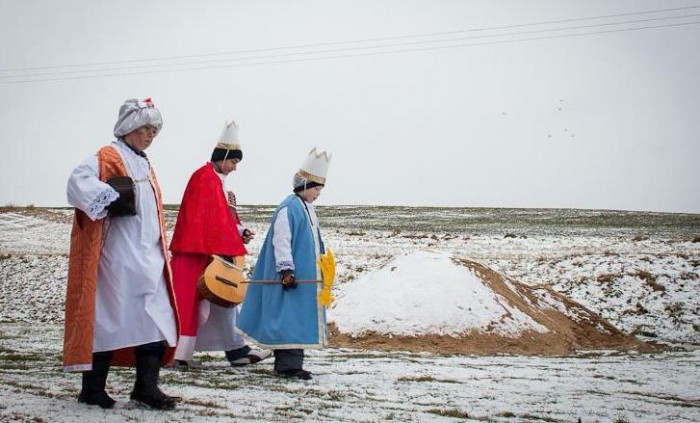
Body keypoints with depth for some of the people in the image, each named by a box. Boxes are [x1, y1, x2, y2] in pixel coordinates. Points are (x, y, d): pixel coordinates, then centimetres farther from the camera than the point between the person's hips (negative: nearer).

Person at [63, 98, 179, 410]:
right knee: (109, 318, -3)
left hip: (148, 259, 8)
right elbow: (79, 181, -24)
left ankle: (146, 386, 5)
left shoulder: (144, 165, 20)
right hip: (117, 258, -8)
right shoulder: (108, 158, -6)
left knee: (154, 320, 3)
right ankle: (93, 388, 6)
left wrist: (161, 253, 22)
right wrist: (112, 200, -29)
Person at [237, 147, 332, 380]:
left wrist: (321, 270, 26)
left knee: (302, 320, 10)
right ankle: (289, 363, -8)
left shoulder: (308, 209, 15)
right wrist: (286, 270, -22)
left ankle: (286, 363, 16)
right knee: (290, 317, -9)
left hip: (307, 277, 10)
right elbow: (281, 241, -18)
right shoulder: (288, 209, -14)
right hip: (292, 278, -10)